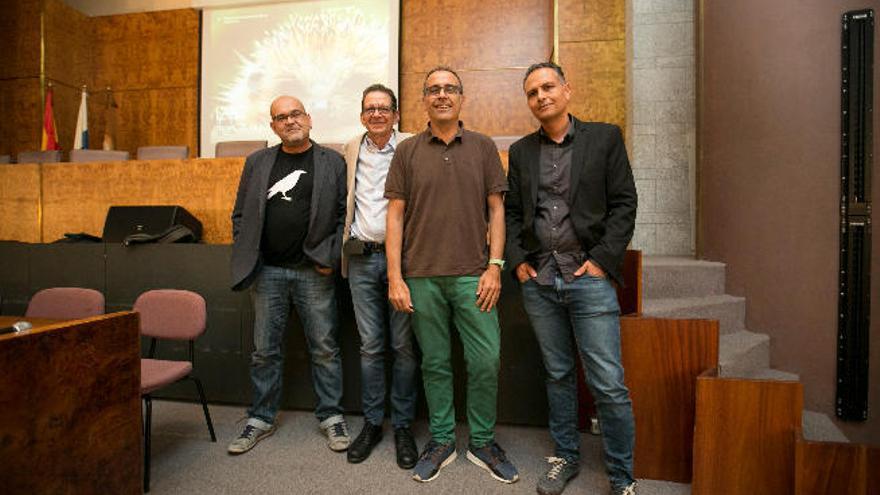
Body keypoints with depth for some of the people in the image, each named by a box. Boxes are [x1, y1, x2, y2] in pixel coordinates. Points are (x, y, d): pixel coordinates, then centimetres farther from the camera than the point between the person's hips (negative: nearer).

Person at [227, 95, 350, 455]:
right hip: (267, 272, 3)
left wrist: (330, 258, -9)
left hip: (314, 272, -2)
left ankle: (331, 416, 21)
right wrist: (245, 258, 3)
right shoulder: (257, 163, 12)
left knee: (324, 349, 6)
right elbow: (241, 215, 13)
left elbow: (344, 213, -1)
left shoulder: (333, 162, 3)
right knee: (265, 351, 12)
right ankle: (261, 418, 28)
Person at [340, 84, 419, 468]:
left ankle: (402, 425, 20)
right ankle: (371, 423, 25)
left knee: (404, 346, 5)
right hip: (362, 259, 3)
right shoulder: (350, 150, 13)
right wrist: (346, 245, 14)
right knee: (370, 346, 10)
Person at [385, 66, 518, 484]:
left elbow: (496, 210, 6)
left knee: (485, 362, 2)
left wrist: (494, 267, -4)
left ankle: (483, 442, 24)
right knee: (435, 363, 10)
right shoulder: (407, 151, 8)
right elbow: (395, 215, 4)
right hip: (422, 277, 0)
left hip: (472, 275, 0)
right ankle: (441, 441, 28)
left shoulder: (483, 147, 8)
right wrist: (395, 277, -3)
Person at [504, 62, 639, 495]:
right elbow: (511, 212, 13)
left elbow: (623, 204, 0)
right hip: (538, 281, 3)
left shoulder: (605, 138, 5)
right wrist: (517, 260, 0)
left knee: (609, 385, 0)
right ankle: (565, 458, 31)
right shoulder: (521, 151, 13)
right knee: (558, 375, 14)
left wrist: (602, 260, -10)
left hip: (589, 278, -2)